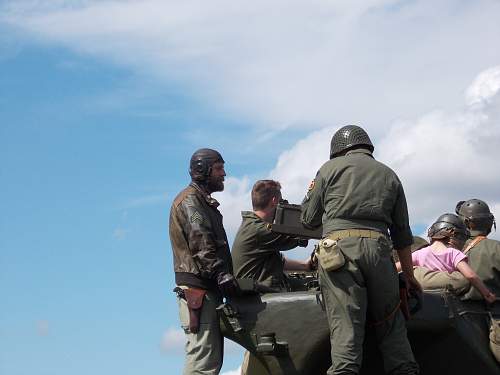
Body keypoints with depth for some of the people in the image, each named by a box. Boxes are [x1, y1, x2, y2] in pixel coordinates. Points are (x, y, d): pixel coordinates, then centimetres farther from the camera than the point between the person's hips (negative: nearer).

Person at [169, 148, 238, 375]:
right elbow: (201, 244, -18)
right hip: (197, 288, -10)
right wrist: (222, 274, -25)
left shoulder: (203, 201, 27)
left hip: (207, 289, 10)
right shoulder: (189, 200, -5)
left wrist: (224, 275, 21)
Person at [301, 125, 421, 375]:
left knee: (345, 327, -9)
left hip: (339, 246, -2)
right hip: (378, 249, 3)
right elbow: (402, 233, 23)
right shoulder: (388, 175, 23)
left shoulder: (331, 168, 14)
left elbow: (309, 220, 18)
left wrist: (310, 193, 38)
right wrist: (409, 275, 30)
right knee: (391, 326, 8)